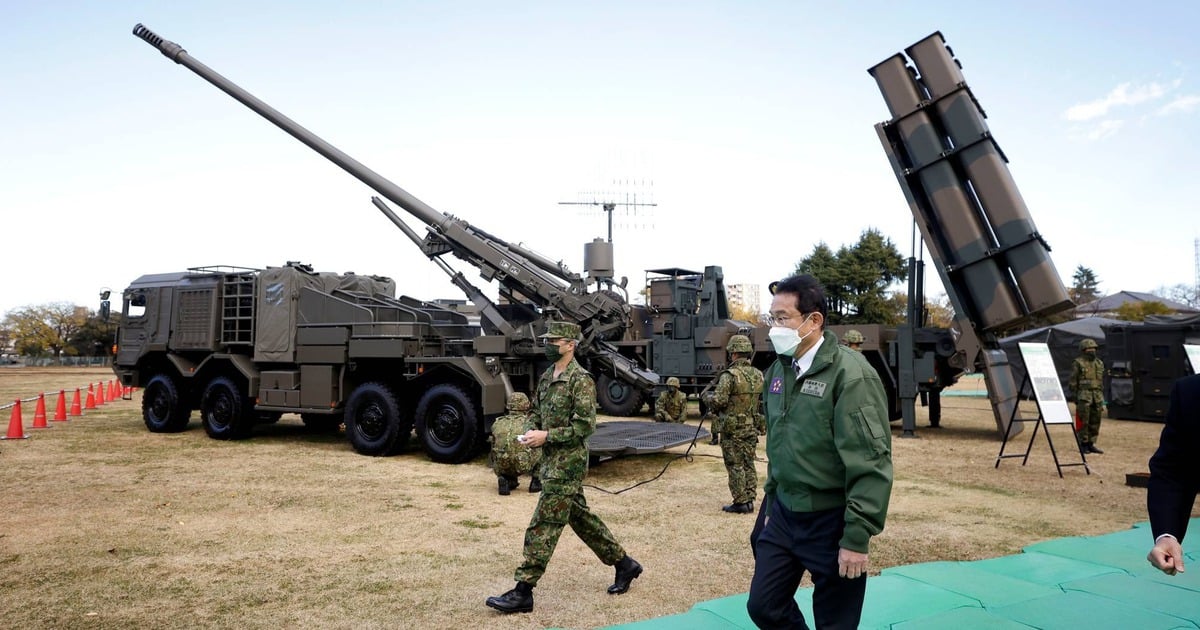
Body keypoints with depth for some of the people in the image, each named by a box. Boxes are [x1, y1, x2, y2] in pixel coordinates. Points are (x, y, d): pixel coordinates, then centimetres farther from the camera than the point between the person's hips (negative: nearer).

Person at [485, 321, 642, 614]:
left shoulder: (581, 380, -16)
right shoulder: (547, 376, 11)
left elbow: (586, 425, -20)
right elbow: (536, 410, 22)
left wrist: (546, 436, -21)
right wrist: (532, 431, 1)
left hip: (568, 462, -9)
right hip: (551, 459, 9)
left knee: (543, 526, -7)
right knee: (580, 517, 17)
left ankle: (523, 592, 0)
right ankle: (624, 564, 31)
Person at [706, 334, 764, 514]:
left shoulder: (730, 375, -17)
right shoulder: (758, 375, 5)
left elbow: (718, 402, -20)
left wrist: (710, 397, 1)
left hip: (732, 429, -6)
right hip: (752, 428, 6)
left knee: (736, 466, 1)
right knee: (749, 465, 14)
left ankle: (740, 503, 4)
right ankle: (749, 500, 17)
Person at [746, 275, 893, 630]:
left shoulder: (849, 373, -18)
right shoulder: (778, 370, 5)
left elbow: (871, 463, -20)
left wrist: (857, 537, -20)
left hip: (831, 522, -6)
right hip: (783, 515, 7)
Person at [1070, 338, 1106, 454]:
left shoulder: (1099, 363, 15)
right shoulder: (1078, 363, -3)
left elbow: (1101, 381, 18)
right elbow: (1073, 381, -4)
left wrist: (1101, 398, 14)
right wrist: (1075, 396, -9)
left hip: (1097, 396, 6)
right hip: (1084, 395, -5)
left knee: (1095, 422, 6)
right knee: (1083, 421, -4)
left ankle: (1091, 444, 13)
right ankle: (1083, 444, 3)